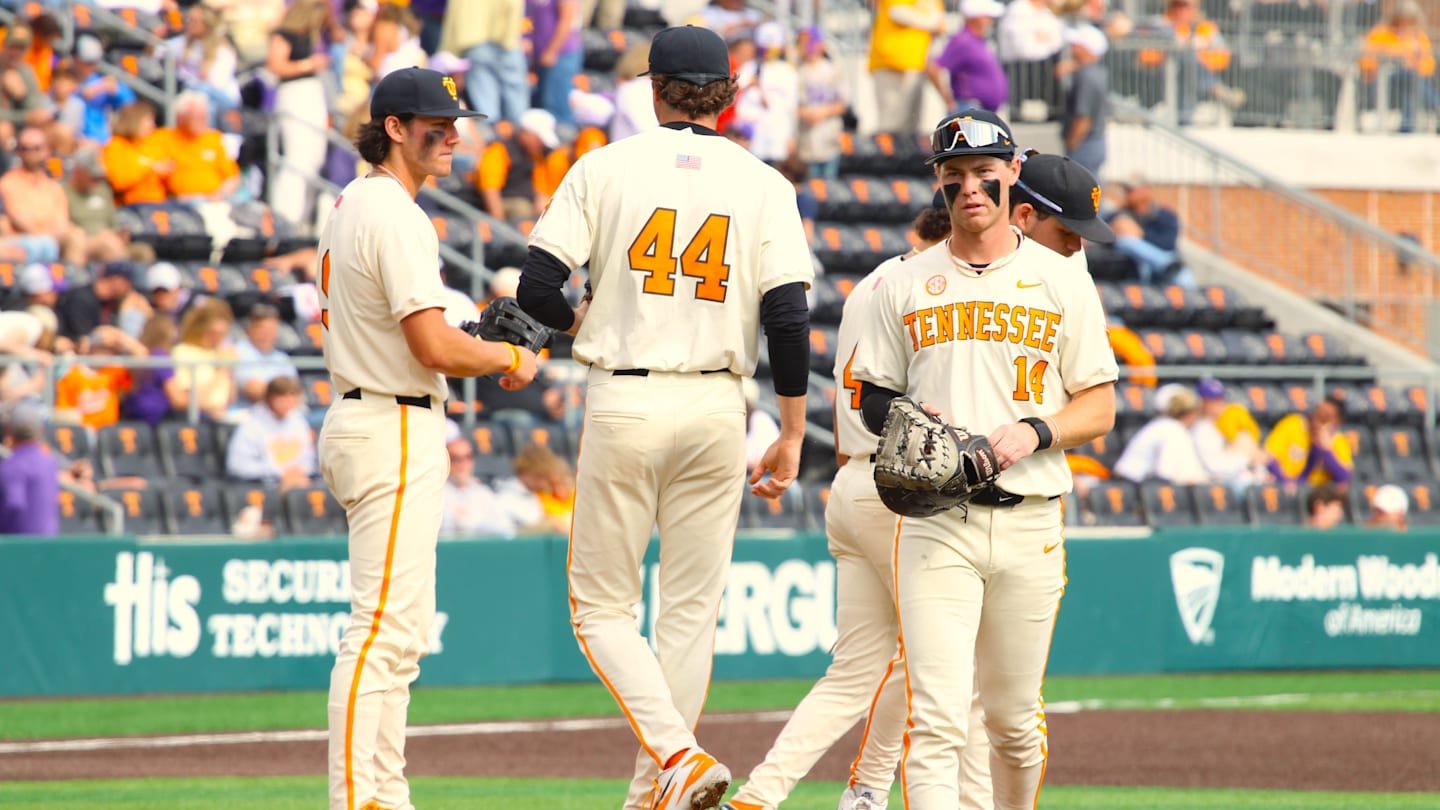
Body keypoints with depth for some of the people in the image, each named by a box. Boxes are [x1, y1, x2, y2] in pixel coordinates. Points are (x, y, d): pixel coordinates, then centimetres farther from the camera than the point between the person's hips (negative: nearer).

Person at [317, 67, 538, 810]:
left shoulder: (350, 207, 16)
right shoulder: (395, 217, -16)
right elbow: (434, 347, -23)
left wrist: (473, 346, 16)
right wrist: (509, 358, -4)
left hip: (358, 414, 11)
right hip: (396, 433, -11)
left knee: (402, 631, 14)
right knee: (382, 627, -12)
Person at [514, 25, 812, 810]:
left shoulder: (605, 166, -2)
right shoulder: (763, 184, 2)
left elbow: (536, 287, -7)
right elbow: (788, 318, -4)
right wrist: (791, 436, 2)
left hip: (624, 403, -2)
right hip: (715, 407, 2)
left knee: (601, 605, 6)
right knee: (690, 611, 10)